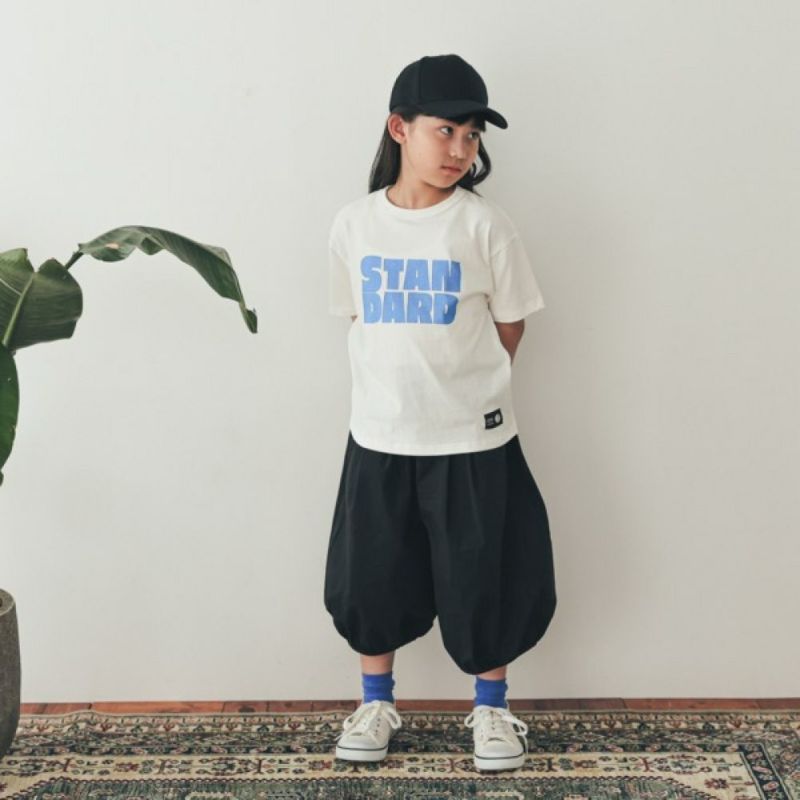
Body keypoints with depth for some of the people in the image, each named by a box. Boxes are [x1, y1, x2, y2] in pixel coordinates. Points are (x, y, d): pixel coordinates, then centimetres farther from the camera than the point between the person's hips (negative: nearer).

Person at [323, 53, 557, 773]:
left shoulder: (484, 225, -8)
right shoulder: (354, 224, -1)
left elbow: (511, 324, 0)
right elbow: (357, 319, 9)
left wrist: (463, 385, 4)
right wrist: (405, 384, 4)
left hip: (472, 438, -2)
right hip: (379, 436, 2)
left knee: (481, 579, 9)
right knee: (369, 578, 13)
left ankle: (491, 708, 31)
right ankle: (377, 704, 34)